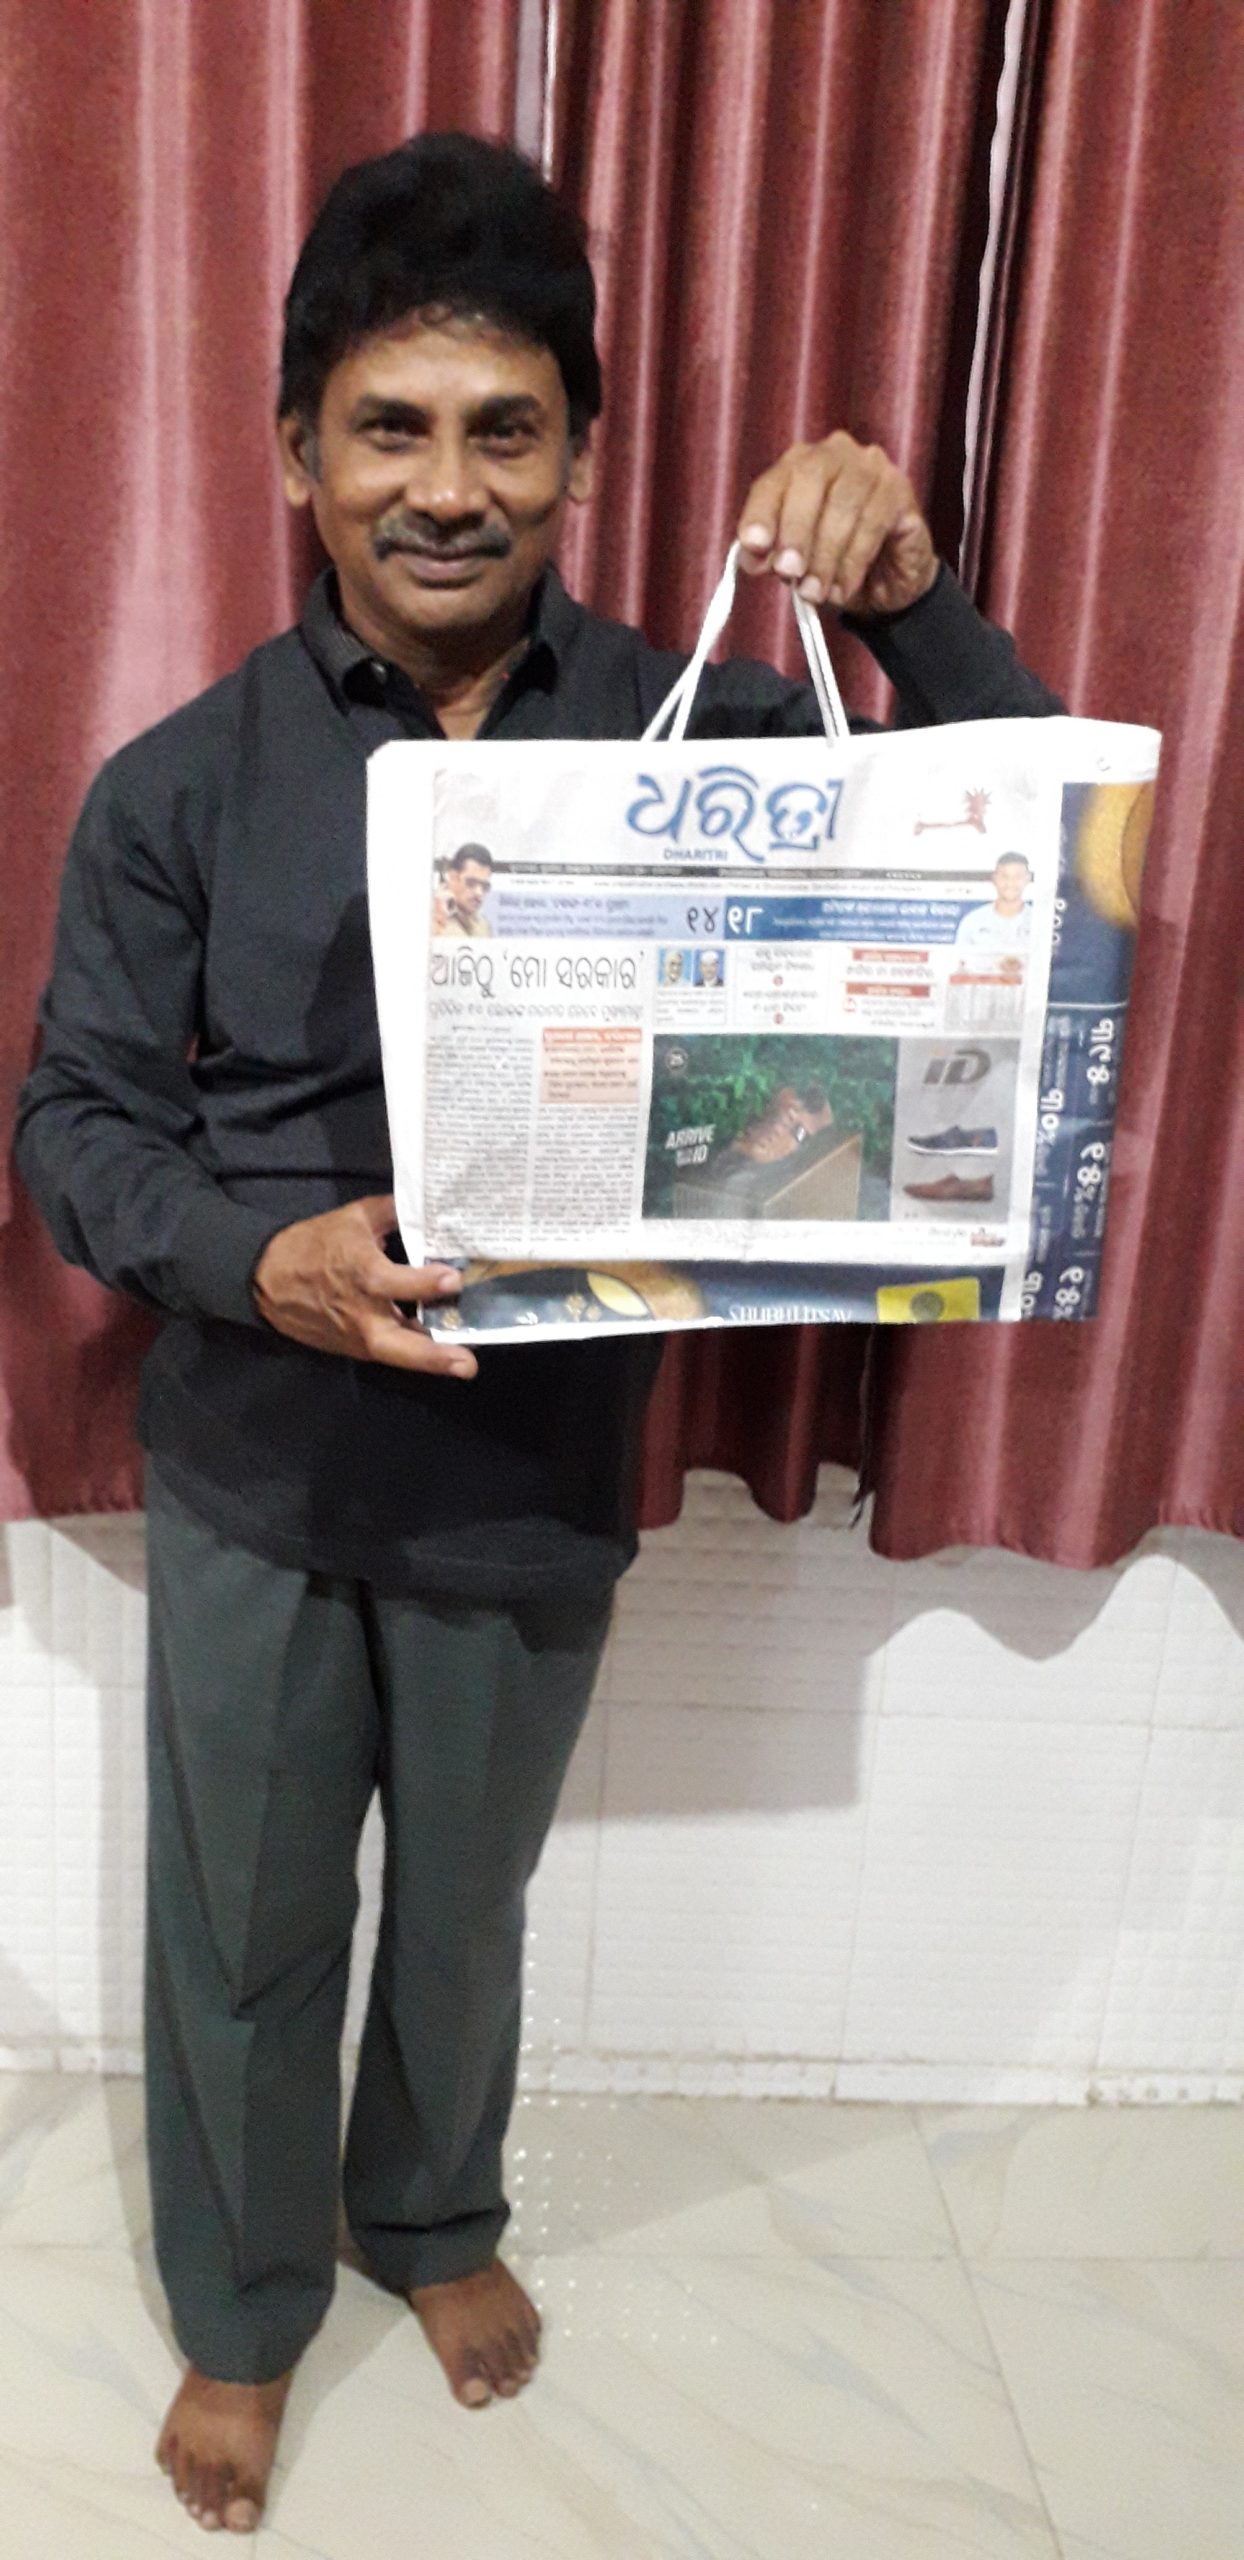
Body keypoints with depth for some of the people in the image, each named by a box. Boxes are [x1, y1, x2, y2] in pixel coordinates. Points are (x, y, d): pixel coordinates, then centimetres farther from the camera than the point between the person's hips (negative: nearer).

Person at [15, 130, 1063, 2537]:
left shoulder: (695, 729, -8)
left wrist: (911, 600, -28)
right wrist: (259, 1259, -25)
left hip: (537, 1471, 1)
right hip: (251, 1473, 0)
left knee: (464, 1906, 23)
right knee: (243, 1932, 18)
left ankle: (435, 2213, 54)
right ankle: (242, 2302, 47)